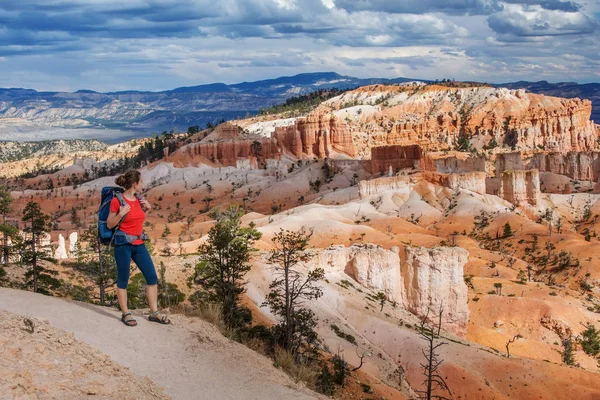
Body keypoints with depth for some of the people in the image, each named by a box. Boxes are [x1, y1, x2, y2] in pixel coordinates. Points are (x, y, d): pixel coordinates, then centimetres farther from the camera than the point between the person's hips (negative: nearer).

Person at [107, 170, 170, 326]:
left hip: (139, 244, 7)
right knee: (123, 279, 3)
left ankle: (154, 312, 13)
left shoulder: (139, 199, 8)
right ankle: (126, 314, 14)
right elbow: (109, 225, -6)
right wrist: (121, 213, -20)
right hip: (123, 244, -7)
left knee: (152, 276, 4)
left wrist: (147, 209, 7)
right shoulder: (117, 200, -11)